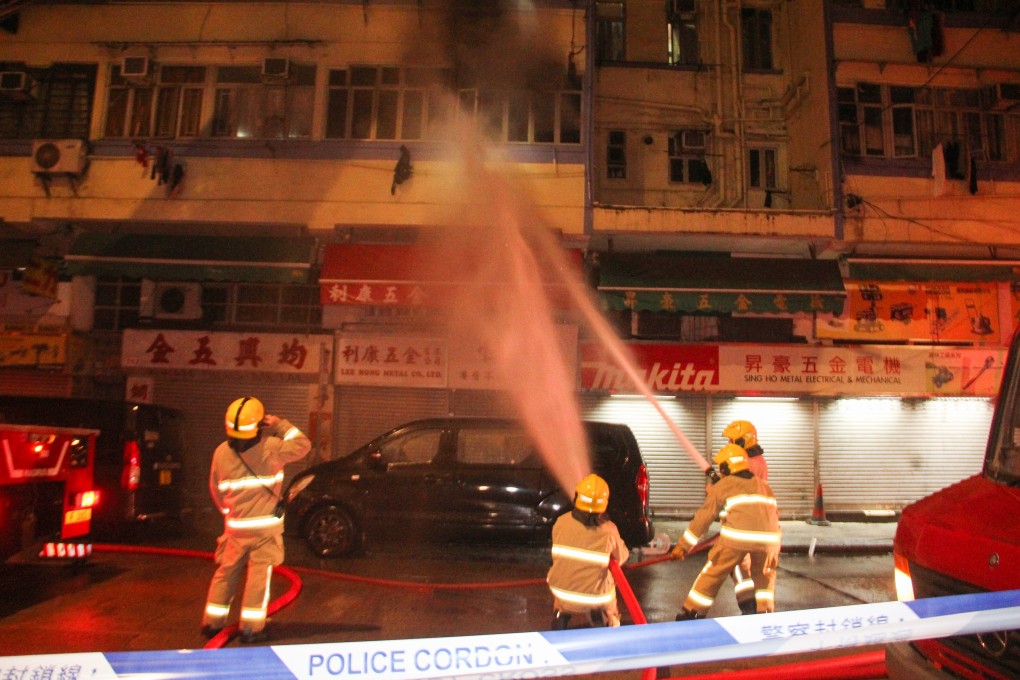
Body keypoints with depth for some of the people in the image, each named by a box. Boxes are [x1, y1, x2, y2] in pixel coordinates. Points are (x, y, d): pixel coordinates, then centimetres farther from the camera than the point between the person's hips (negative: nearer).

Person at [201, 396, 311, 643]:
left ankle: (212, 623, 24)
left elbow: (216, 490, 8)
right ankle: (251, 628, 9)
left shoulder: (221, 452, -4)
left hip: (235, 526, 4)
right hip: (266, 526, -4)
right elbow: (303, 445, -2)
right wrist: (280, 424, 2)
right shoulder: (271, 447, -16)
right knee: (259, 574, 5)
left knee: (226, 572, 17)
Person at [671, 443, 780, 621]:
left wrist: (682, 546, 13)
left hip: (737, 536, -3)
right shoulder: (763, 485, 27)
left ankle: (692, 612, 20)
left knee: (713, 573, 13)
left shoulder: (722, 486, 14)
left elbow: (703, 517, 10)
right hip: (768, 537, 4)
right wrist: (774, 550, 36)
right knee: (765, 573, 31)